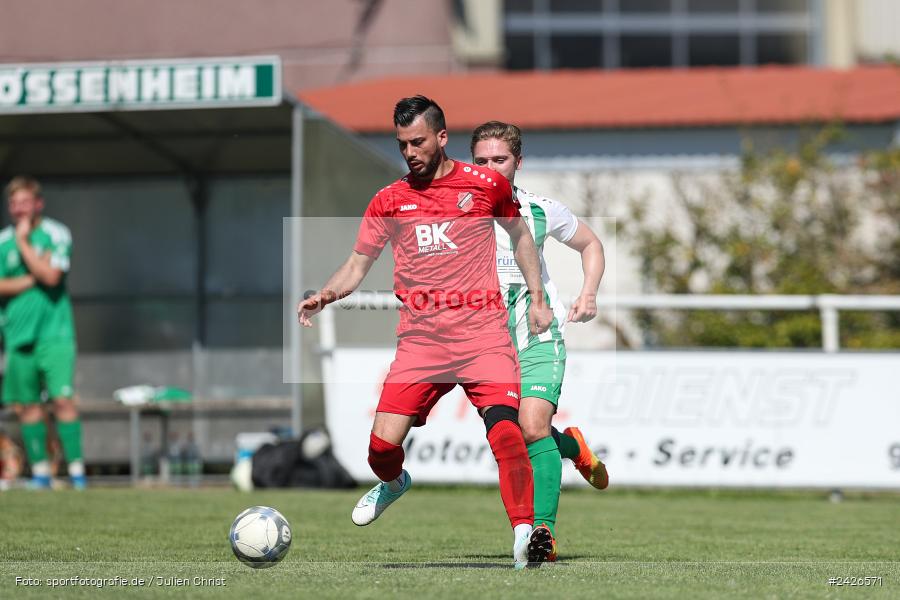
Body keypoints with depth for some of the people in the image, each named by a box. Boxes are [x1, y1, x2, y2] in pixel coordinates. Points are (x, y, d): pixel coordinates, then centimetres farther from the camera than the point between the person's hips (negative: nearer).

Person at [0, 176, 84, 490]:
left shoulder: (56, 234, -1)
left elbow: (51, 275, -16)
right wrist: (33, 280, -10)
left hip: (53, 331, -4)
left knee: (62, 399, -12)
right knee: (26, 404, 4)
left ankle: (76, 468, -10)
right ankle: (40, 471, 12)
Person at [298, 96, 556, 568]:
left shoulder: (486, 185, 5)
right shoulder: (388, 201, 9)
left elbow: (520, 235, 20)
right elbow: (357, 264, 10)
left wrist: (537, 297, 14)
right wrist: (326, 294, -10)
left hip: (482, 331, -2)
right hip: (420, 337, 2)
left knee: (504, 430, -24)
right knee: (382, 445, -7)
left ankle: (524, 533, -16)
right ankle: (393, 484, 30)